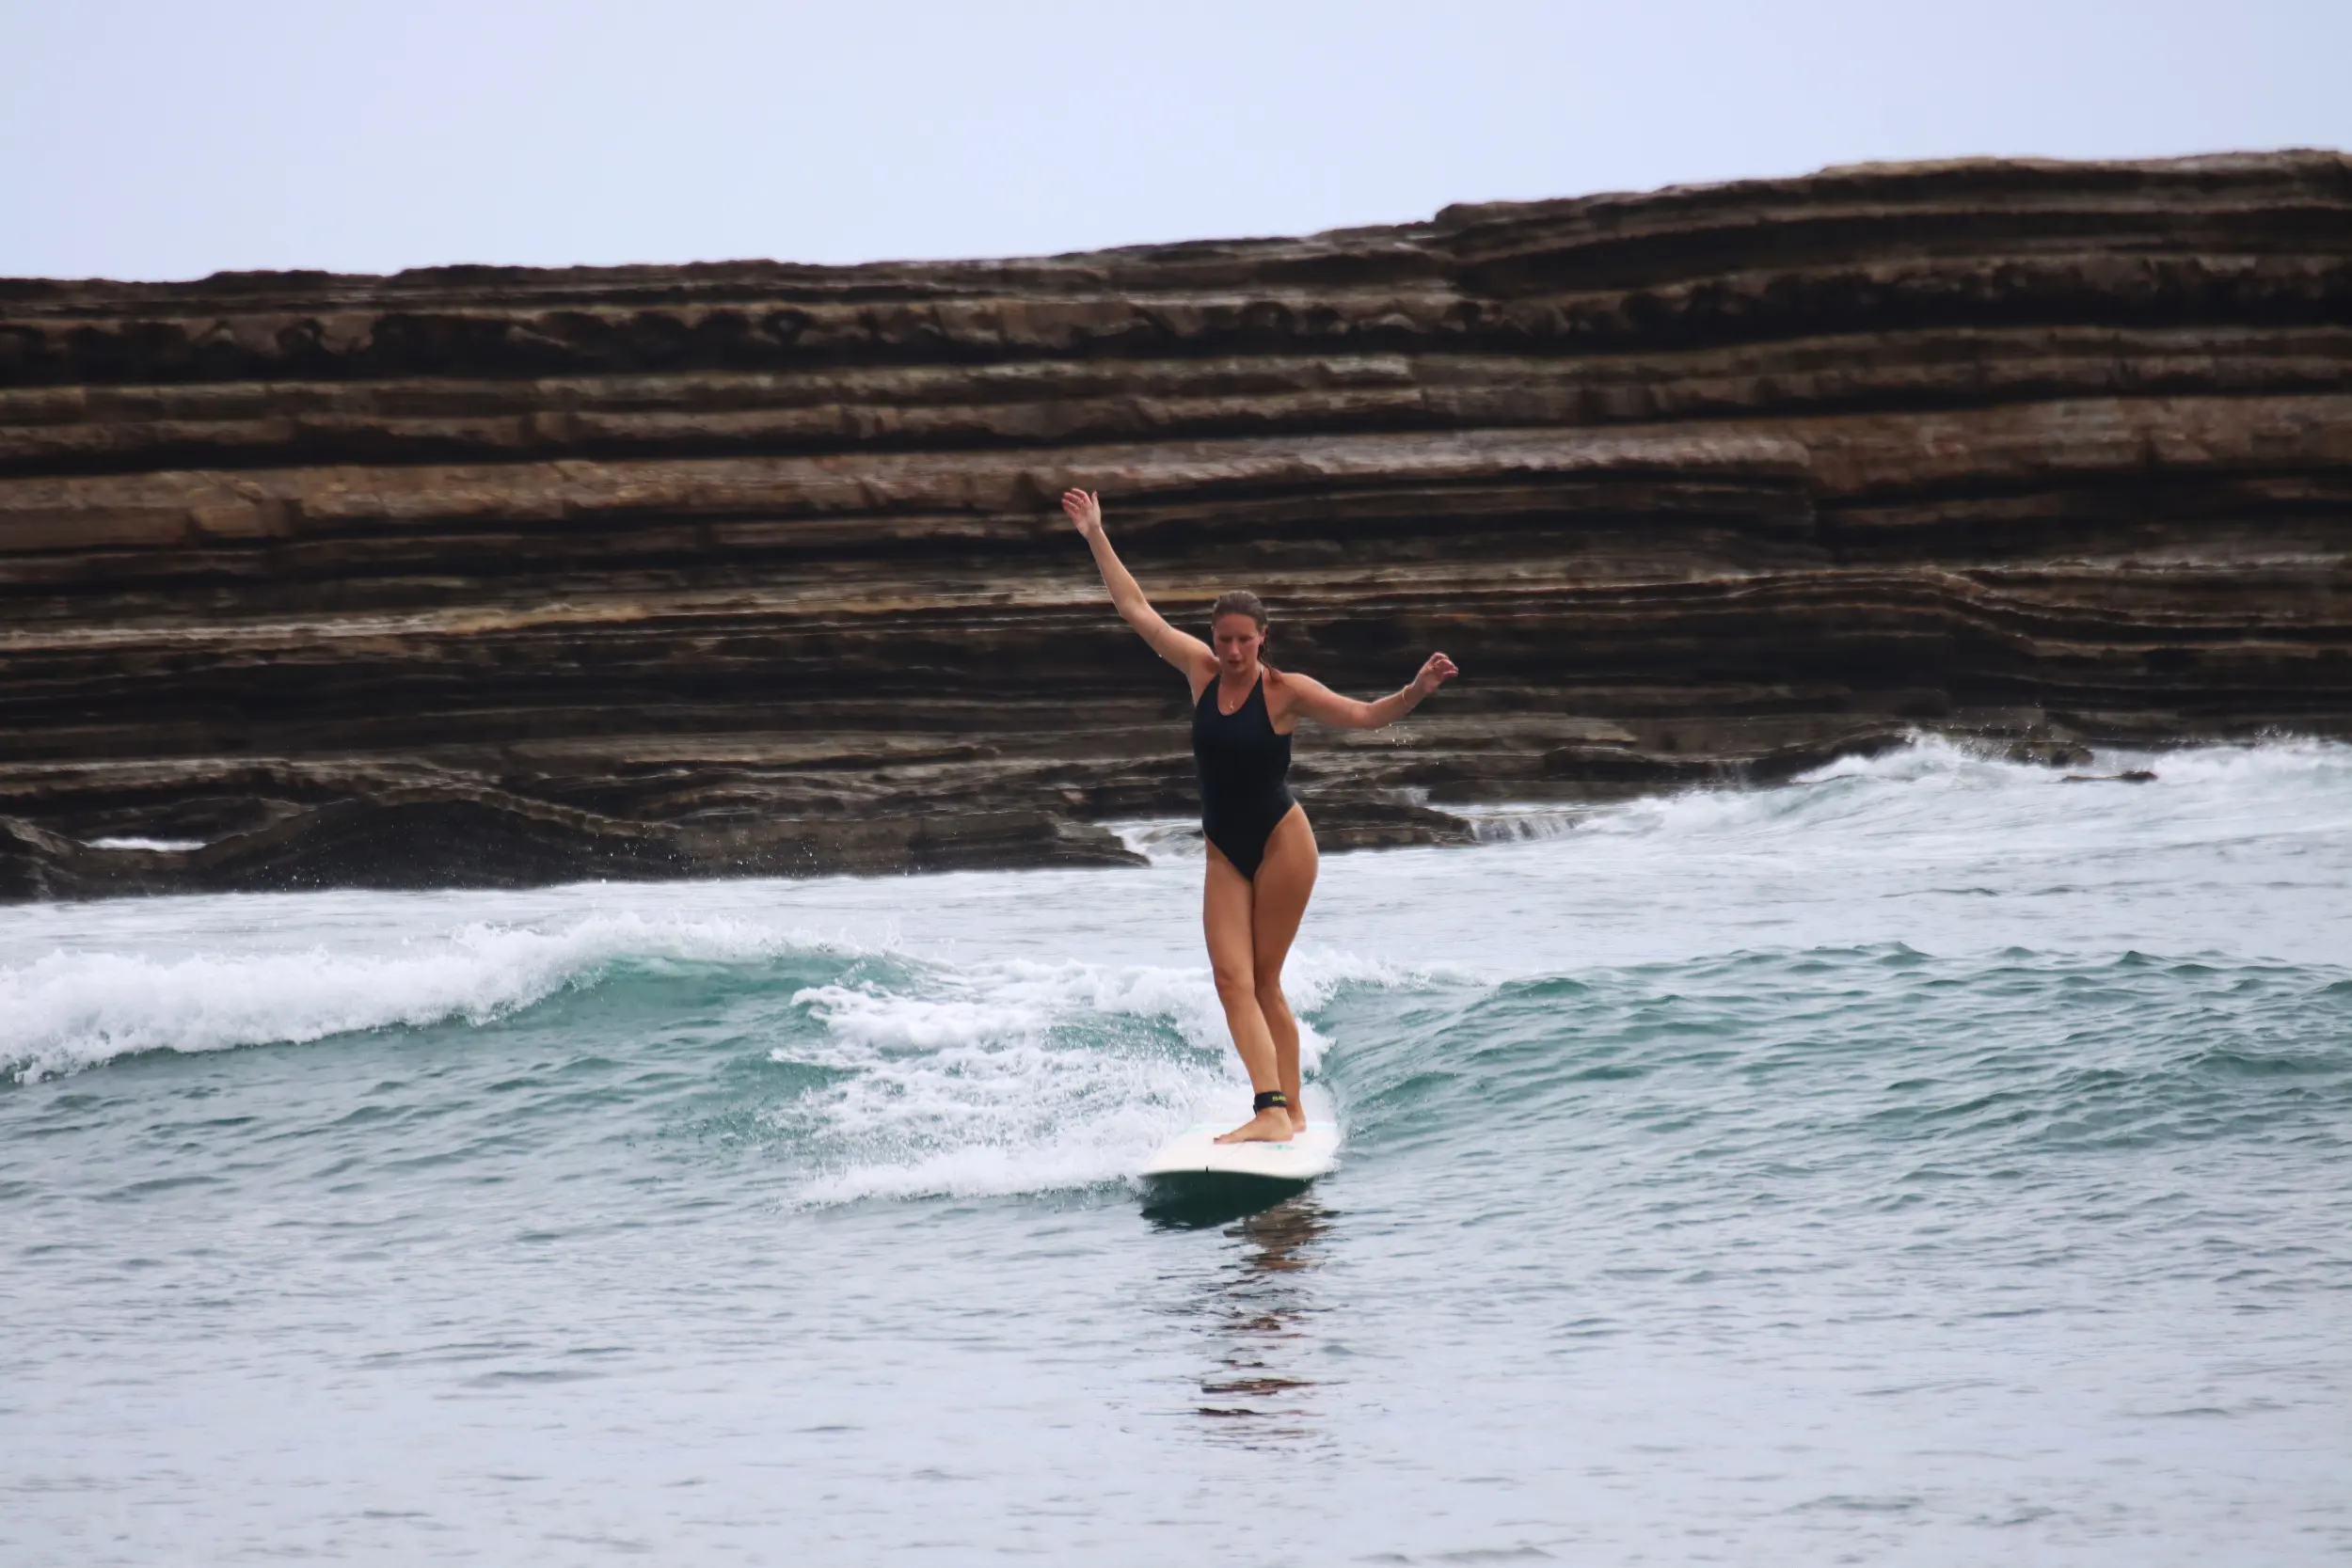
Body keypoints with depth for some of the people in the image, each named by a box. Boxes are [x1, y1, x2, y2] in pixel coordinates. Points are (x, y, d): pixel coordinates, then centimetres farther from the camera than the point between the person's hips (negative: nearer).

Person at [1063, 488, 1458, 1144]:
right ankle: (1275, 1110, -15)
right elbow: (1137, 611, 7)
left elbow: (1368, 715, -12)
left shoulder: (1285, 690, -11)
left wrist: (1417, 691, -30)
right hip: (1224, 853, 4)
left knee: (1262, 981, -3)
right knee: (1234, 982, -9)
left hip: (1281, 842, -4)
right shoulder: (1201, 672, 0)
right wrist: (1096, 537, 8)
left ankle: (1290, 1108, 3)